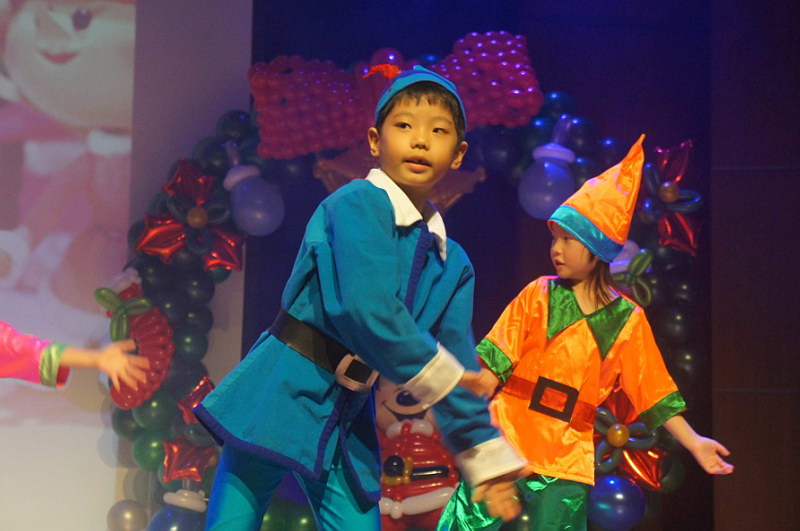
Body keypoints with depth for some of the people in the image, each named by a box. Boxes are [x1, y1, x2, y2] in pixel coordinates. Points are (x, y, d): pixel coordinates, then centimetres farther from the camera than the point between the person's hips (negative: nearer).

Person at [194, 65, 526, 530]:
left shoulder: (453, 264, 9)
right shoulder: (357, 204, -12)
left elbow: (461, 368, 12)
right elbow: (365, 309, -25)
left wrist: (486, 457, 10)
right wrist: (436, 374, -14)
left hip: (348, 420, 7)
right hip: (283, 396, -6)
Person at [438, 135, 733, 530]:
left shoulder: (627, 320, 2)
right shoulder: (539, 295, 3)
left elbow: (655, 394, 4)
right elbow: (493, 366, 1)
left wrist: (694, 442, -3)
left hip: (566, 462, 0)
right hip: (506, 444, 0)